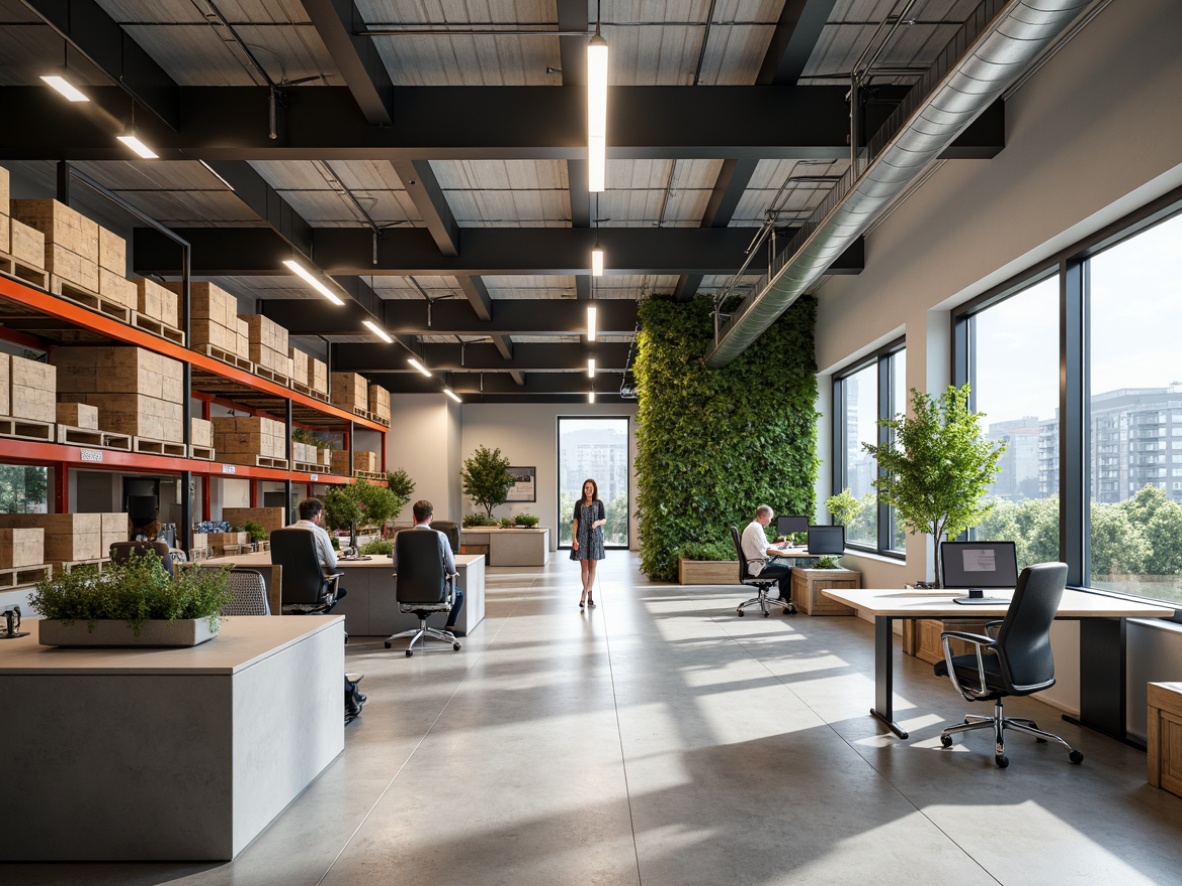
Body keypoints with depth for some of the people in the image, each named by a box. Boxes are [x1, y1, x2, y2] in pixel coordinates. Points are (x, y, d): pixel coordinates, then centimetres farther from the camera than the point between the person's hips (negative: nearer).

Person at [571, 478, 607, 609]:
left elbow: (604, 519, 6)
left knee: (592, 567, 2)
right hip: (582, 537, 0)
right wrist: (574, 538, -7)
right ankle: (590, 595, 10)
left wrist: (598, 522, -17)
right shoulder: (579, 504, 3)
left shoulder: (599, 503, 3)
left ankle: (584, 595, 9)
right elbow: (575, 521, 1)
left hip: (595, 537, 0)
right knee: (584, 568, 0)